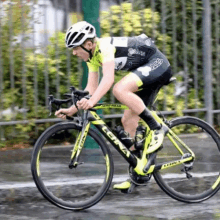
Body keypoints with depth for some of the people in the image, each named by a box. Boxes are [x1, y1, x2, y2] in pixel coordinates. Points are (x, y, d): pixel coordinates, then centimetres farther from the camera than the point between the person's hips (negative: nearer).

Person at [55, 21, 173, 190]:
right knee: (128, 121, 4)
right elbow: (92, 88, 8)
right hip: (145, 71, 10)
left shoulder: (105, 47, -24)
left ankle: (157, 129, -20)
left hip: (156, 64, -10)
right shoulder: (92, 56, 5)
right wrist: (72, 110, -1)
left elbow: (108, 78, -39)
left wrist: (92, 101, -51)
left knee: (120, 89, -31)